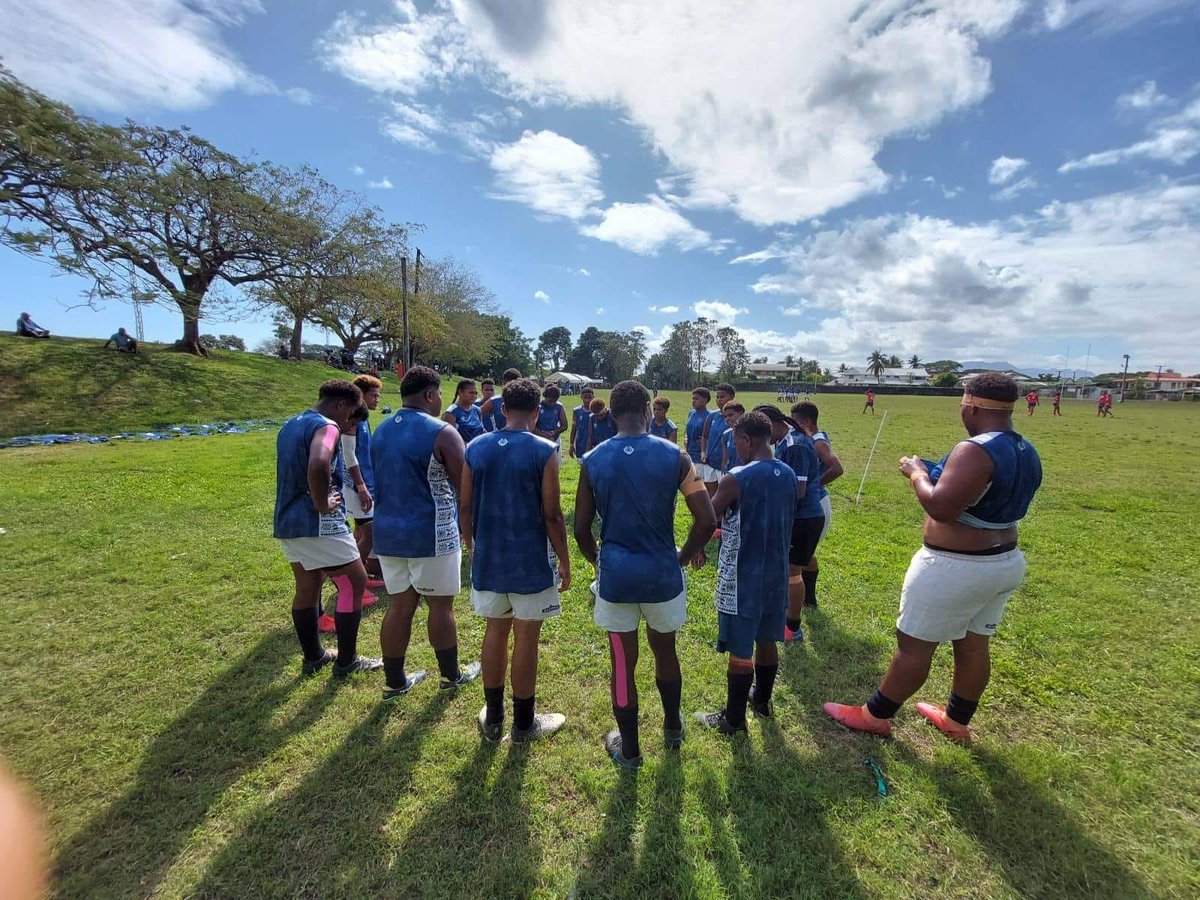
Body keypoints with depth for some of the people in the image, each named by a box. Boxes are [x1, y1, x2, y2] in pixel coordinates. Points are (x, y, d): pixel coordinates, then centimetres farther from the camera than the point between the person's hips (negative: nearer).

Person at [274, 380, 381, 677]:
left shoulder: (290, 425, 14)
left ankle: (314, 656, 33)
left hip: (286, 521, 10)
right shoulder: (326, 426, -16)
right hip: (317, 524, -9)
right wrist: (322, 505, -22)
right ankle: (346, 661, 11)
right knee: (355, 583, 3)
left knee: (307, 587, 19)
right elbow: (318, 465, -36)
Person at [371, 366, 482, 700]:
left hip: (387, 532, 6)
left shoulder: (380, 431, 8)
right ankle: (452, 675, 26)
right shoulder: (441, 433, -15)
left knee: (400, 604, 16)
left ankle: (395, 681, 27)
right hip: (430, 535, -6)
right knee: (440, 605, 9)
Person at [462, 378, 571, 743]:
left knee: (495, 632, 18)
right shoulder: (544, 451, -13)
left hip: (488, 558, 4)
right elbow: (552, 514, -13)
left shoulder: (476, 448, -1)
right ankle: (523, 724, 26)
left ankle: (493, 719, 33)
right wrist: (564, 561, -2)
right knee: (526, 638, 9)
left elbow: (465, 507, 3)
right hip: (530, 562, -4)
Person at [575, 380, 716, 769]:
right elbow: (707, 519, -11)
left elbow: (581, 529, -2)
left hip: (615, 576, 0)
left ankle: (629, 749, 35)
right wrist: (686, 555, 7)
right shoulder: (674, 456, -9)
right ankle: (672, 729, 48)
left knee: (623, 663, 16)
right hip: (662, 574, 1)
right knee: (665, 653, 25)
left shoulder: (593, 461, -6)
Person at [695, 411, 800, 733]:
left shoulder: (737, 478, -21)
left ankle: (734, 718, 23)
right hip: (775, 574, 7)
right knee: (766, 641, 23)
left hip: (742, 579, -7)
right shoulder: (789, 475, 1)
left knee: (740, 651, 7)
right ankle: (762, 699, 42)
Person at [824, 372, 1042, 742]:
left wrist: (917, 473, -14)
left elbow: (941, 507, -30)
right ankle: (956, 721, 38)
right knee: (973, 645, 21)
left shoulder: (976, 450, -24)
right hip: (1006, 563, 9)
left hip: (955, 569, -9)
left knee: (914, 644, 4)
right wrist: (938, 473, 13)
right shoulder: (1027, 453, 7)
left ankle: (875, 715, 20)